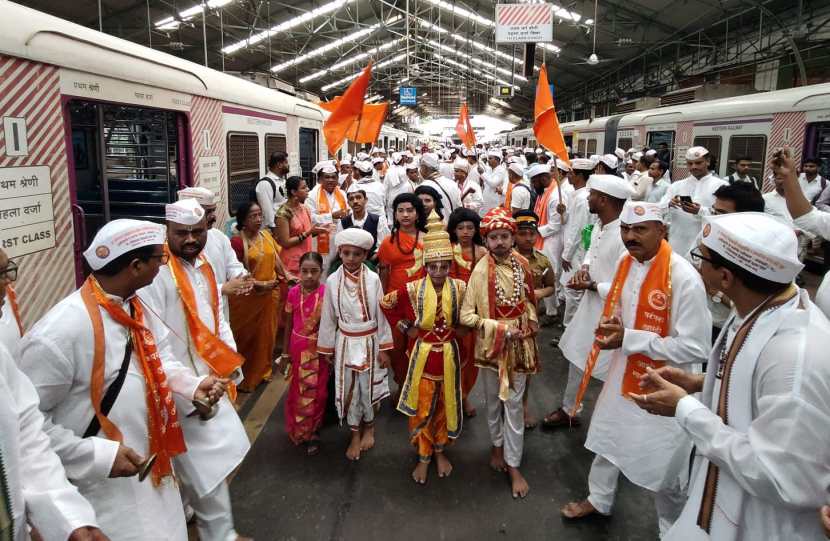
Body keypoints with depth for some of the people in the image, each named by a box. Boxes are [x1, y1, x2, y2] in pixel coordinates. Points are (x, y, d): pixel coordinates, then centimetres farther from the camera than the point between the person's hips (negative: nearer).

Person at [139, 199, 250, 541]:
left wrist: (231, 367, 8)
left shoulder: (202, 267, 8)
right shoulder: (156, 274, -20)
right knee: (209, 462, 1)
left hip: (208, 379, 8)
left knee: (195, 461, 20)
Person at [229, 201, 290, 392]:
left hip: (269, 295, 6)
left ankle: (262, 371, 37)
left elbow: (275, 257, 10)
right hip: (247, 297, -6)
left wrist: (286, 275, -5)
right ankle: (245, 378, 25)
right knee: (247, 337, 9)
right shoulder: (237, 242, -16)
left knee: (266, 334, 18)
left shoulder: (266, 235, 3)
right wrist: (259, 284, -23)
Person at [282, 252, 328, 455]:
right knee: (298, 390, 17)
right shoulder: (293, 293, -7)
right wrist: (285, 351, 6)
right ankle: (299, 430, 37)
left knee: (316, 391, 9)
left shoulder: (326, 293, -15)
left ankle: (312, 432, 27)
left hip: (319, 348, -2)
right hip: (298, 347, 2)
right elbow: (289, 324, 2)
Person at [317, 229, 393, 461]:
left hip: (369, 342, -1)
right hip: (345, 343, 1)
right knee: (348, 389, 11)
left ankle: (369, 426, 38)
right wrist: (326, 348, 5)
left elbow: (381, 314, -7)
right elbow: (328, 317, 0)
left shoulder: (373, 279, -12)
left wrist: (384, 348, -5)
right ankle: (355, 434, 30)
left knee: (368, 387, 12)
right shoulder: (332, 281, -8)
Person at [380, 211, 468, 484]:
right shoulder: (413, 289, -14)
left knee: (446, 405, 16)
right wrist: (405, 328, -1)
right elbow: (386, 303, 1)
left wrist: (463, 327, -3)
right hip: (422, 354, -1)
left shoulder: (461, 288, -12)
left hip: (449, 354, 1)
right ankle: (423, 457, 28)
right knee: (421, 407, 8)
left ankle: (440, 451, 39)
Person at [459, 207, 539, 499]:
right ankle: (497, 446, 41)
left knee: (514, 403, 8)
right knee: (494, 400, 16)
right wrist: (501, 328, -20)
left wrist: (532, 320, -5)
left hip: (519, 344, 3)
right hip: (492, 344, -3)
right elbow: (466, 316, -19)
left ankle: (513, 465, 19)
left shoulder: (521, 264, -5)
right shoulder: (481, 270, -19)